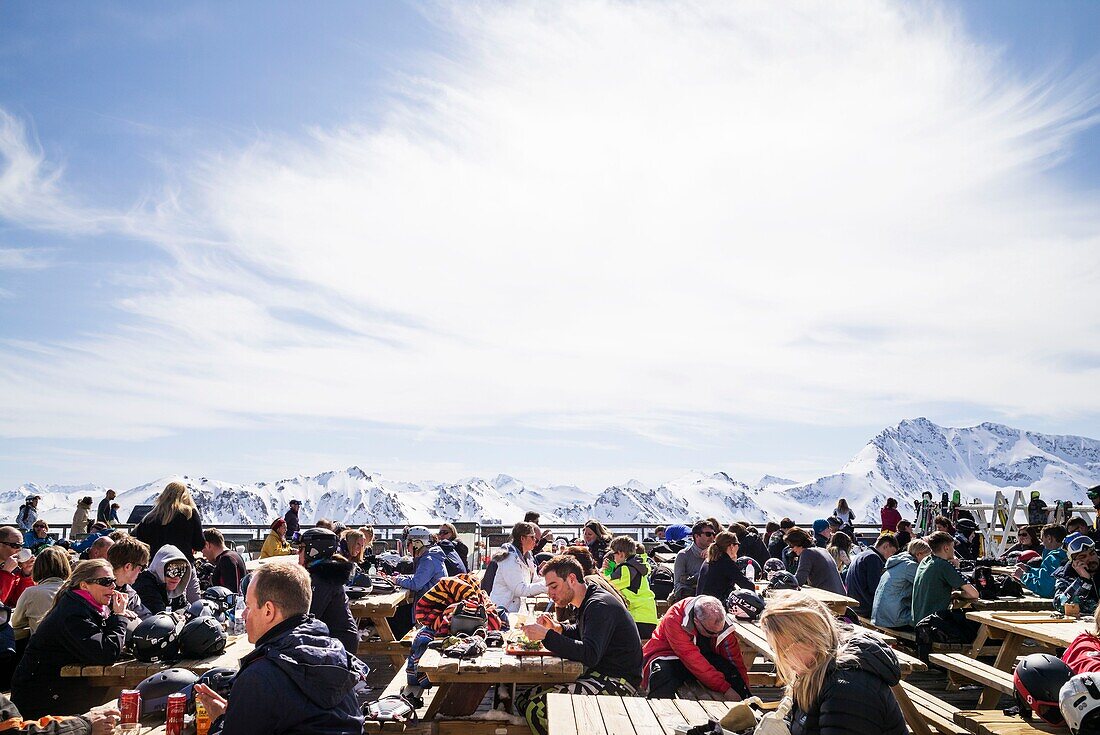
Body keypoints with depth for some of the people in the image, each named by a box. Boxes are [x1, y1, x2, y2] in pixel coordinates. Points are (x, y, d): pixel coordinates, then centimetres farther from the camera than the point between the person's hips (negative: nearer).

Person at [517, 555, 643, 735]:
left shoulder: (600, 605, -17)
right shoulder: (589, 602, 13)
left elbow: (590, 655, -29)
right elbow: (580, 632, 31)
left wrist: (547, 636, -26)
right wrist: (556, 627, 10)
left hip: (617, 682, -10)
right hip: (597, 675, 10)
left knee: (537, 709, -24)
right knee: (524, 701, 1)